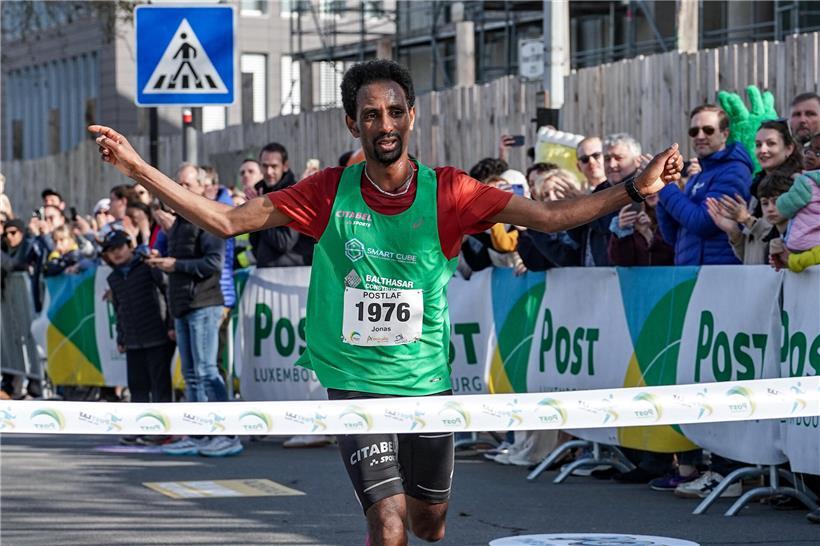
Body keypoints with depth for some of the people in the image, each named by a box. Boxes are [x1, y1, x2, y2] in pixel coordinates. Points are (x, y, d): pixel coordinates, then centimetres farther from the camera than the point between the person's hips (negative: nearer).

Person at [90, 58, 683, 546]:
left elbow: (550, 216, -8)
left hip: (426, 380, 2)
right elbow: (227, 221, -2)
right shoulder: (330, 192, -4)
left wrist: (634, 189, -19)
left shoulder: (448, 192, -5)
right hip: (356, 381, -2)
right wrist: (138, 168, -9)